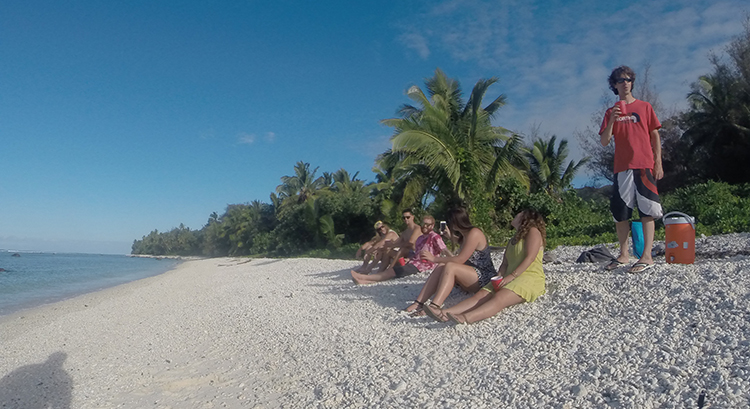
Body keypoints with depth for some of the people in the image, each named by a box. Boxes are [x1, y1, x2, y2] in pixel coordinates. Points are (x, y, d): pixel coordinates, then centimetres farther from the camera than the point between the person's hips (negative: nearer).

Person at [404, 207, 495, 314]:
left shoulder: (474, 233, -14)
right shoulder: (465, 235, 15)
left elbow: (460, 259, -22)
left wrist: (435, 259, -18)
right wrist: (450, 235, 34)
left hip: (484, 278, -9)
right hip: (470, 276, 9)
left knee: (450, 266, -31)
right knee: (440, 267, -12)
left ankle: (434, 306, -45)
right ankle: (419, 302, -24)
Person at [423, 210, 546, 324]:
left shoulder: (533, 231, 3)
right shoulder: (513, 239, 29)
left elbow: (530, 258, -11)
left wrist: (511, 276, -19)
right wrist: (499, 277, -2)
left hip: (529, 278, -7)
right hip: (510, 279, 7)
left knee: (499, 298, -34)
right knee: (480, 295, -18)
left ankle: (466, 318, -60)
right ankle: (444, 313, -40)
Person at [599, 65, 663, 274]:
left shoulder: (644, 107, 9)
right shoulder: (611, 112, 13)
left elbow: (655, 136, 7)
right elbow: (604, 141, 4)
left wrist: (658, 163, -1)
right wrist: (612, 120, -11)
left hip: (644, 165, -2)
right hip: (622, 167, 3)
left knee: (647, 210, -5)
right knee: (619, 211, 4)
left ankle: (647, 256, -5)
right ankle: (624, 254, 15)